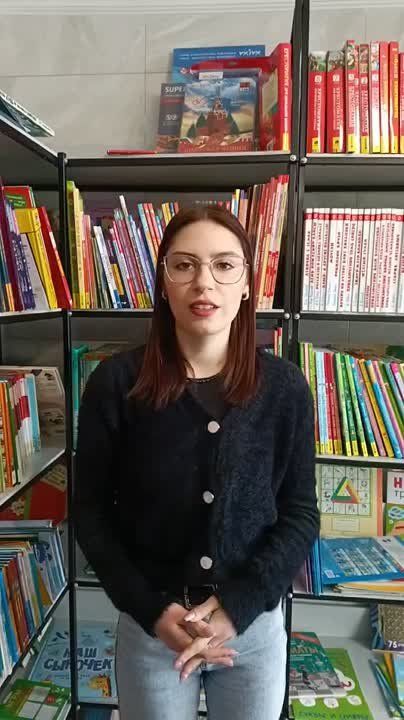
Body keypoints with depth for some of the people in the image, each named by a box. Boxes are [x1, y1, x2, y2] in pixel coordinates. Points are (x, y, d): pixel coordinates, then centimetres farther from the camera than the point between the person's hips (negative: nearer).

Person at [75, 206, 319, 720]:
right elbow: (91, 513, -6)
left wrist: (238, 605, -14)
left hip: (257, 624, 1)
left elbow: (301, 513, -5)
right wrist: (152, 611, -13)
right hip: (149, 626, 0)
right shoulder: (115, 384, -13)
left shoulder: (284, 387, -10)